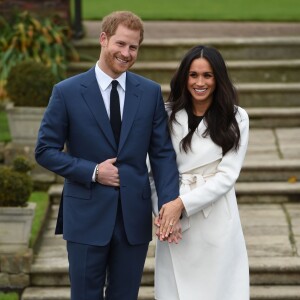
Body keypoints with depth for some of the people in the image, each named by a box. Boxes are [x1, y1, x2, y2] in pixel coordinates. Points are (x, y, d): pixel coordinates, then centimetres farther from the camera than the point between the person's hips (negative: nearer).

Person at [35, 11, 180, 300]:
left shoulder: (151, 92, 2)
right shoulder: (67, 92, -5)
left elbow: (162, 153, 1)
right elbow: (45, 151, -2)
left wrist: (169, 205, -12)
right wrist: (92, 172, -13)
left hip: (134, 216, 2)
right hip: (87, 215, -2)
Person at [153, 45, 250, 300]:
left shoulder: (236, 118, -2)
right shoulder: (167, 115, 3)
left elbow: (227, 175, -8)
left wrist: (182, 204, -16)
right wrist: (163, 212, -13)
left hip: (217, 220, -1)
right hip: (174, 220, 1)